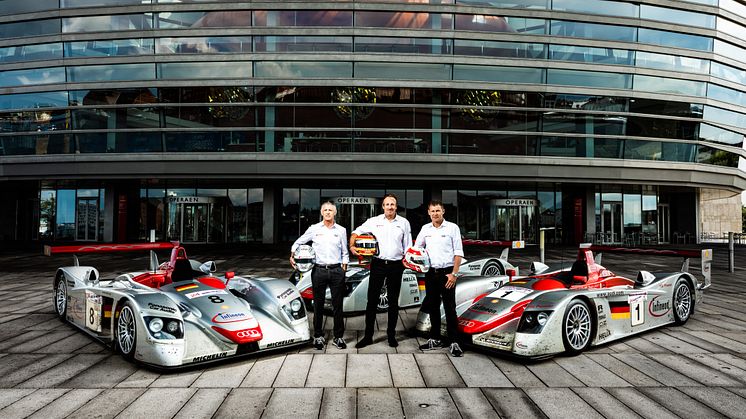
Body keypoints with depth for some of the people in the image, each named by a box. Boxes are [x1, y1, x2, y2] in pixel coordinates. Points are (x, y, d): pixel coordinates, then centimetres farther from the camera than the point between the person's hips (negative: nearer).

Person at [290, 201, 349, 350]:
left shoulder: (341, 230, 9)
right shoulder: (314, 229, 6)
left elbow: (345, 252, 14)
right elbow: (298, 242, 14)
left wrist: (344, 267, 6)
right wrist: (292, 255, -1)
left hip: (336, 270, 0)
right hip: (319, 270, 0)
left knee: (337, 305, 3)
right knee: (318, 305, 5)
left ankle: (338, 336, 12)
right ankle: (318, 336, 15)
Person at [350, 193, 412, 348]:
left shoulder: (404, 223, 6)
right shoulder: (374, 221, 3)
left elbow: (408, 246, 7)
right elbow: (356, 232, 8)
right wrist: (352, 245, -9)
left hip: (396, 265, 0)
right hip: (378, 264, 0)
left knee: (393, 302, 8)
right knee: (372, 300, 1)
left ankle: (391, 335, 19)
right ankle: (368, 336, 8)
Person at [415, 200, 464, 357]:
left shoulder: (452, 228, -2)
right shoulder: (425, 229, 10)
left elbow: (458, 253, -5)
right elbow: (417, 248, 21)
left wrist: (454, 273, -13)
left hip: (447, 273, -4)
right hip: (430, 273, 5)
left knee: (450, 308, -4)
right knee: (433, 307, 11)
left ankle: (454, 342, -1)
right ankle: (435, 339, 21)